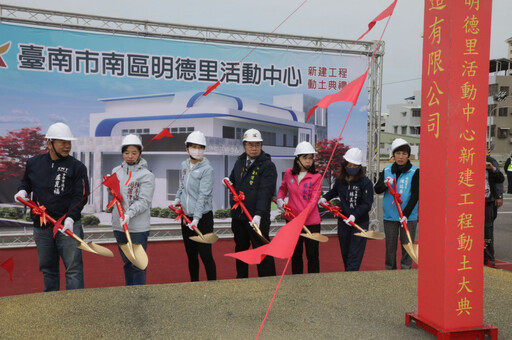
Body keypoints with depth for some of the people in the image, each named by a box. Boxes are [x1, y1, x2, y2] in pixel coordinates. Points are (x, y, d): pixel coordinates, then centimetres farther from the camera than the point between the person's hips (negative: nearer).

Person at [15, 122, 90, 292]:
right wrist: (22, 191, 2)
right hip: (41, 226, 4)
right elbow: (26, 182, 25)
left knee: (73, 268, -6)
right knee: (47, 268, 17)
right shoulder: (33, 163, 7)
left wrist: (70, 218, -22)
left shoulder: (77, 167, -4)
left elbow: (80, 196, -10)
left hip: (68, 225, -4)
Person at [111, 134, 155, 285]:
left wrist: (129, 214, -29)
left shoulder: (147, 175, -7)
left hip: (138, 228, -5)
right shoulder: (116, 171, 9)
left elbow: (144, 201, -15)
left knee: (137, 264, -1)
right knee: (127, 262, 18)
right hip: (119, 226, 5)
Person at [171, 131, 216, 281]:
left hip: (203, 218, -6)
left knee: (205, 255, -2)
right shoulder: (184, 165, 6)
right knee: (191, 254, 16)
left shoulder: (207, 169, -14)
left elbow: (203, 195, -20)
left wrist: (196, 219, -24)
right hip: (186, 217, 6)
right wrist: (178, 198, 12)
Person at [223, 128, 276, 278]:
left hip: (257, 218, -7)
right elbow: (234, 180, 28)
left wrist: (258, 215, -31)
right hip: (238, 215, 7)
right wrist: (229, 181, 3)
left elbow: (265, 192, -21)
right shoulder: (239, 162, 11)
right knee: (240, 248, 19)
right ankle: (241, 278, 36)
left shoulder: (268, 166, -11)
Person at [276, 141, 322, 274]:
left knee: (312, 255, 3)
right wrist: (280, 199, 2)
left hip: (311, 222, -3)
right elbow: (283, 188, 21)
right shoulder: (288, 173, 2)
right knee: (295, 254, 16)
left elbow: (313, 201, -14)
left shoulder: (316, 177, -8)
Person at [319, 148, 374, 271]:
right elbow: (334, 191, 27)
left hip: (360, 223, -5)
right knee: (345, 253, 14)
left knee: (354, 255, -8)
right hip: (343, 221, 5)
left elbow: (367, 204, -16)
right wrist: (325, 198, 11)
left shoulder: (366, 182, -12)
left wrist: (354, 215, -28)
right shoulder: (340, 180, 3)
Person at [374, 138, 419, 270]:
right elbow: (377, 190, 2)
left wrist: (406, 214, -17)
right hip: (389, 216, 3)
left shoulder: (414, 172, -4)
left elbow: (415, 195, -9)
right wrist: (385, 184, -19)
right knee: (390, 247, 10)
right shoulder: (386, 170, 5)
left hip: (408, 216, -2)